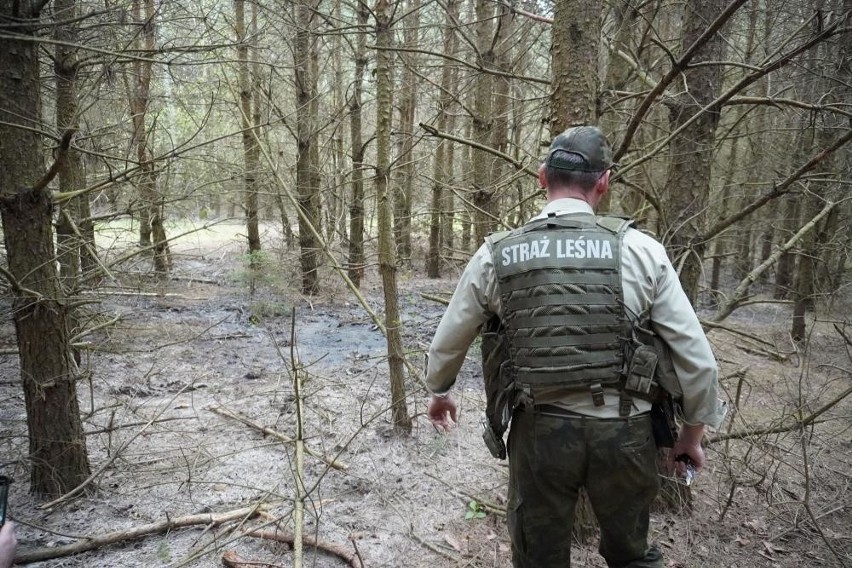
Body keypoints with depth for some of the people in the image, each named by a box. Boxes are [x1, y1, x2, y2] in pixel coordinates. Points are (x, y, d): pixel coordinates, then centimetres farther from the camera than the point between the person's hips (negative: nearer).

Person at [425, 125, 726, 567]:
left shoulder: (495, 254, -3)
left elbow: (446, 345, 9)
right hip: (623, 432, 1)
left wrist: (439, 392, 28)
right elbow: (695, 356, -1)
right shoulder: (639, 249, -6)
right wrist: (693, 431, 14)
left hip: (540, 431, 0)